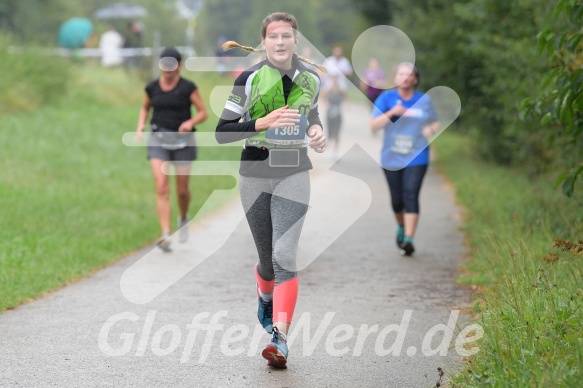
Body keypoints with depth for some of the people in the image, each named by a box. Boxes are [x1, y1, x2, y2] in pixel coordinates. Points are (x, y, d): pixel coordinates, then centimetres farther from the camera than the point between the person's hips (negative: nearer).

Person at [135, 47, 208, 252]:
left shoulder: (188, 87, -5)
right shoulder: (152, 87, 3)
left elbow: (203, 112, -2)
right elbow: (145, 107, 22)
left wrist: (190, 122, -22)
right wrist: (140, 126, 4)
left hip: (182, 140, -1)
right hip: (158, 139, 1)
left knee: (182, 190, 7)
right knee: (161, 188, -13)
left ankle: (183, 218, 40)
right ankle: (166, 235, -17)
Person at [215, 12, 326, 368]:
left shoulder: (311, 80, 3)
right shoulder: (248, 79, -6)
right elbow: (221, 132, -9)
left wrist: (317, 133, 2)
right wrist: (262, 123, -22)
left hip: (294, 176, 0)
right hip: (254, 176, 0)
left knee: (284, 256, -16)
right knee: (268, 258, 12)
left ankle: (280, 339, -22)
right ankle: (265, 301, 46)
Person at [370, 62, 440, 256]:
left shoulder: (425, 100, 5)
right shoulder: (386, 98, 1)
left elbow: (435, 123, 18)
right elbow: (373, 125, -6)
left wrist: (430, 130, -6)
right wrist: (391, 113, -21)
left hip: (416, 157, -1)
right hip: (391, 158, 1)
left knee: (411, 195, -14)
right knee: (397, 199, 7)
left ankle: (408, 239, -15)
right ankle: (401, 227, 37)